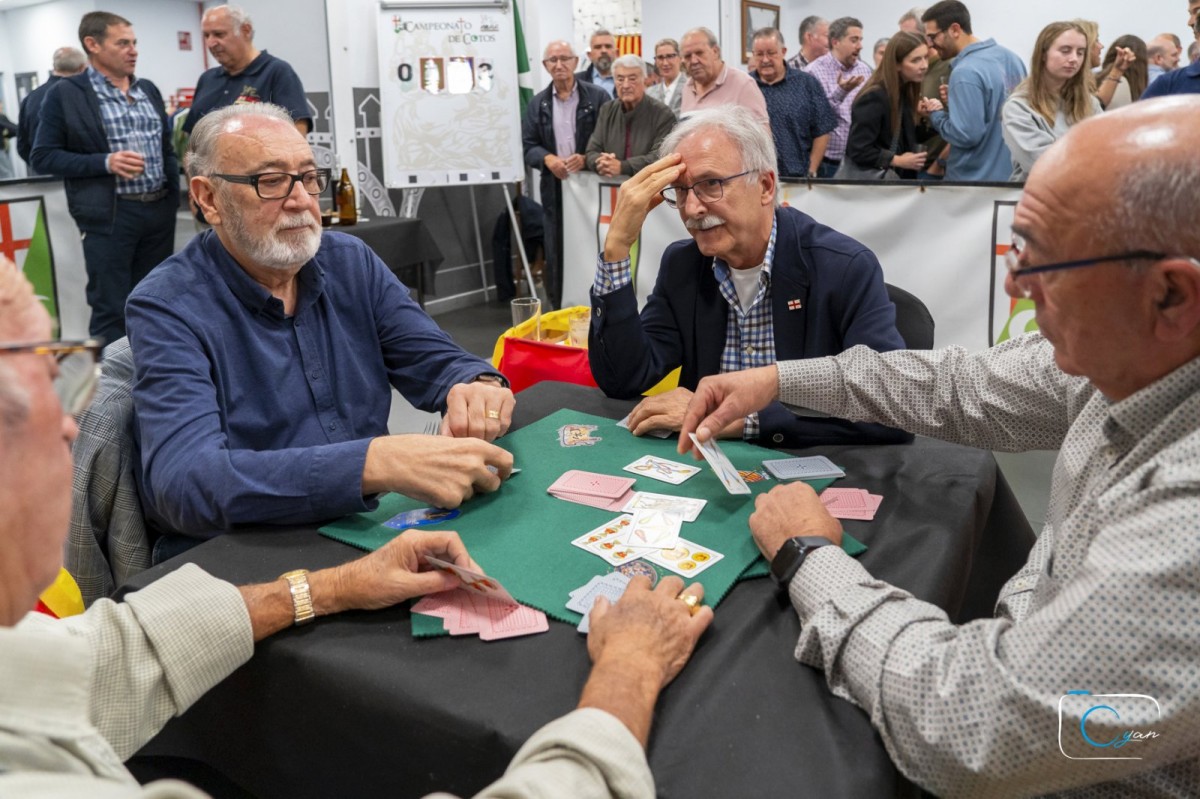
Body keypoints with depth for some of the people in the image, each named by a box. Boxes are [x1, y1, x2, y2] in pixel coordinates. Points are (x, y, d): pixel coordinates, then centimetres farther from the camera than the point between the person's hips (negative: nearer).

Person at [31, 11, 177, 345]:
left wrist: (175, 195, 8)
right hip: (110, 215, -5)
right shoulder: (64, 94, -3)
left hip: (160, 210, 5)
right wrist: (105, 163, -17)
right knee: (111, 311, -1)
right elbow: (43, 157, -4)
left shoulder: (149, 90, 14)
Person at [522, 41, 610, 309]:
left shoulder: (597, 97, 1)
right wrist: (547, 159, -12)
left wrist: (586, 158, -18)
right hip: (555, 189, 3)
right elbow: (528, 145, 8)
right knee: (556, 255, 6)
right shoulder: (538, 103, 11)